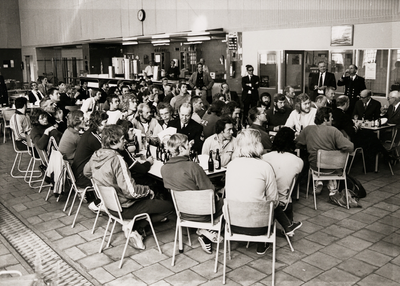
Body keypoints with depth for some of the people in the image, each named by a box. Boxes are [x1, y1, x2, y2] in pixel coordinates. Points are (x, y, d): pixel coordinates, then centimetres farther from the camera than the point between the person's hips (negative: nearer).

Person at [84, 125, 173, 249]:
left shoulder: (96, 155, -4)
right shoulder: (116, 160, -29)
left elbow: (86, 172, 18)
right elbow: (131, 191, -30)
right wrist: (148, 190, -12)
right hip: (124, 208, -9)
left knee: (149, 198, 28)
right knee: (169, 206, -2)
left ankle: (132, 225, 10)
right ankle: (134, 227, -1)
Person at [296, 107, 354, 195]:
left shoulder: (308, 129, -8)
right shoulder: (333, 131, -17)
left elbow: (298, 143, 7)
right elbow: (350, 148, -21)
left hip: (315, 167, 2)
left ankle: (318, 182, 24)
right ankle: (332, 182, 28)